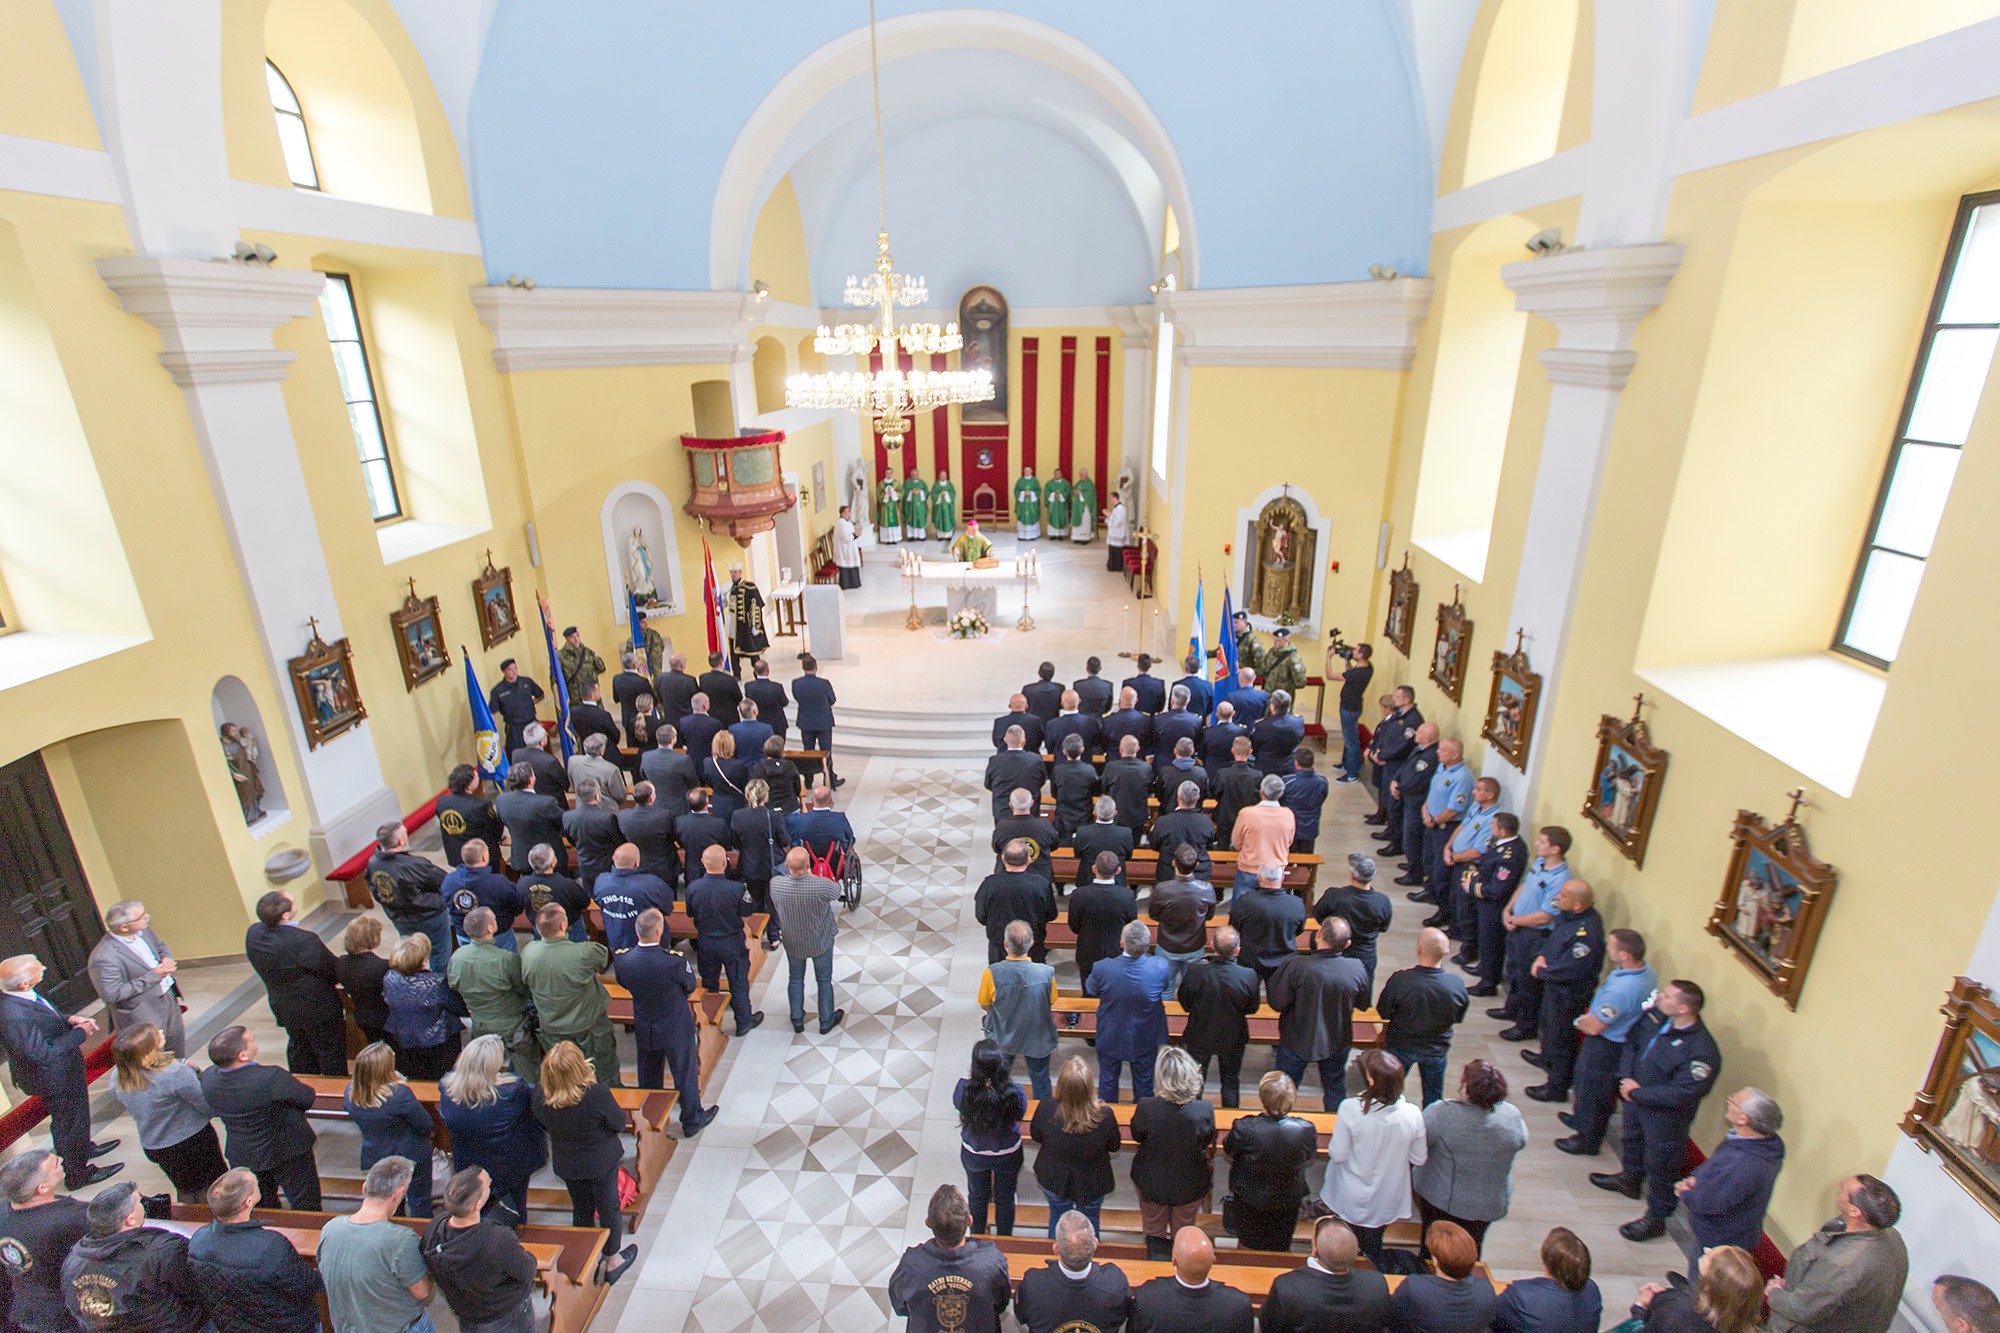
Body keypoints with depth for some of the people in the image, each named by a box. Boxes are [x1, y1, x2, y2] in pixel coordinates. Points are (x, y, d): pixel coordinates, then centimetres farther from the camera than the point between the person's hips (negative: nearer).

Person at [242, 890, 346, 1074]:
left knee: (298, 1048, 28)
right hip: (317, 1009, -7)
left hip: (283, 1008, 7)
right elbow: (334, 972, -23)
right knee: (330, 1052, 13)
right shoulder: (304, 940, -35)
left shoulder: (252, 934, -13)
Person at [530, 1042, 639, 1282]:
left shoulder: (539, 1095, -23)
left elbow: (543, 1126, -2)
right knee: (608, 1209, 20)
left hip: (566, 1164, 3)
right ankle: (612, 1261, 39)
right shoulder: (596, 1093, -36)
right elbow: (619, 1123, -19)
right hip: (601, 1161, -3)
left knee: (581, 1210, 26)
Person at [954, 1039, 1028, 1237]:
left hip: (973, 1155, 1)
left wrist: (971, 1076, -12)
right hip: (1007, 1155, -1)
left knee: (977, 1196, 31)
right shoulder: (1013, 1092, -36)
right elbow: (1020, 1116, -15)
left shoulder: (964, 1088, -35)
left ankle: (977, 1238, 55)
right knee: (1005, 1199, 29)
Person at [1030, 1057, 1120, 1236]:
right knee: (1090, 1223, 29)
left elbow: (1037, 1141, -13)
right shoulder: (1104, 1115, -34)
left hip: (1054, 1179, 1)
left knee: (1057, 1219, 30)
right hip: (1092, 1184, -1)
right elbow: (1114, 1152, -14)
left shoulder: (1045, 1108, -33)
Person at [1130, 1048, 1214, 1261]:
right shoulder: (1204, 1111, -33)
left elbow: (1137, 1136, -12)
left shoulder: (1146, 1108, -34)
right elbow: (1207, 1143, -10)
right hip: (1190, 1185, 1)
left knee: (1155, 1233, 28)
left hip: (1151, 1183, -1)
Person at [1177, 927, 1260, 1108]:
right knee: (1230, 1083, 25)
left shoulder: (1196, 972, -31)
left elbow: (1184, 1003, -13)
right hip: (1232, 1039, 0)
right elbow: (1251, 1009, -9)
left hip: (1200, 1037, 0)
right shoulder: (1249, 976, -28)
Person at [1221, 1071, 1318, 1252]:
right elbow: (1311, 1155, -8)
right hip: (1288, 1200, 1)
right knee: (1281, 1249, 29)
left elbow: (1228, 1148, -14)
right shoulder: (1306, 1130, -32)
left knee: (1248, 1244, 28)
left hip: (1249, 1198, -1)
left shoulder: (1245, 1128, -37)